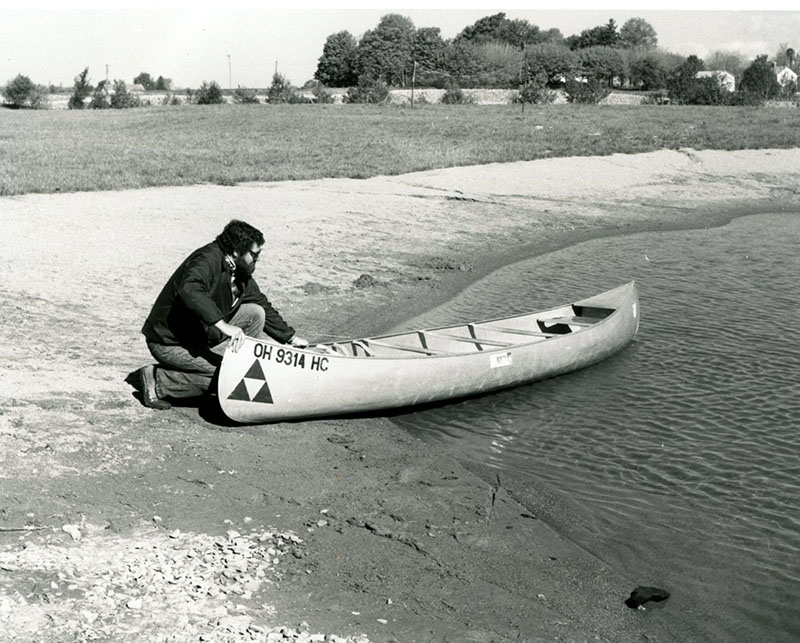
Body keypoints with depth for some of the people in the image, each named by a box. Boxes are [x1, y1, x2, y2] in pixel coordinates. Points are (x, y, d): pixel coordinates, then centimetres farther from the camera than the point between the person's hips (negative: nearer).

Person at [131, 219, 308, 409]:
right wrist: (223, 324, -51)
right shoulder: (208, 260, -24)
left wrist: (290, 338, 14)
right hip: (170, 343, -9)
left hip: (204, 334, 9)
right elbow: (189, 290, -44)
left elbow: (263, 305, 16)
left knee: (255, 314, -1)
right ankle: (158, 381, -11)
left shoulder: (241, 273, 4)